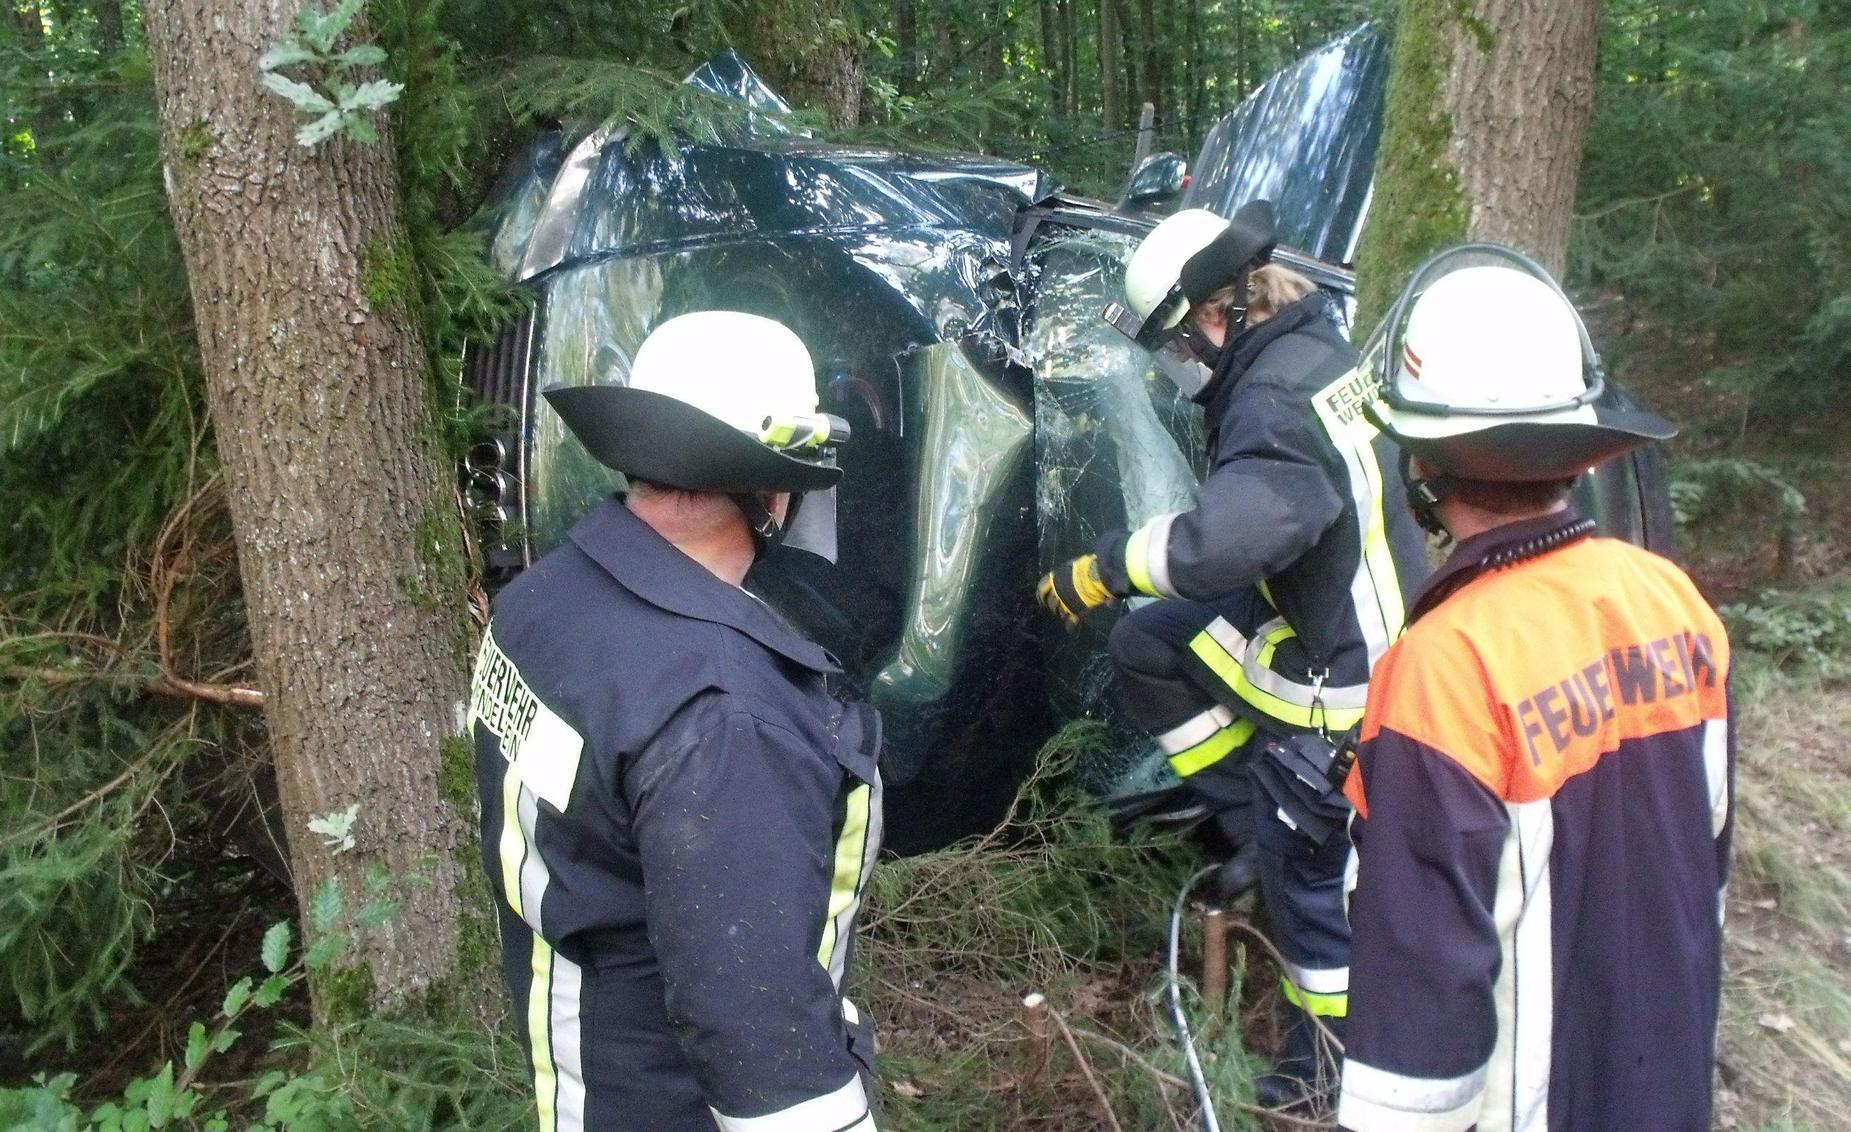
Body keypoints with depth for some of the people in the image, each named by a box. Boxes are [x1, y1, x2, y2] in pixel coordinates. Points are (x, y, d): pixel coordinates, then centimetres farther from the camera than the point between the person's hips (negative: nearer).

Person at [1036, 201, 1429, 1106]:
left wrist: (1101, 570, -28)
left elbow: (1224, 539, -43)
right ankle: (1256, 818, 19)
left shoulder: (1278, 401, -31)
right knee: (1147, 647, 10)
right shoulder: (1305, 346, -1)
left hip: (1341, 670, -9)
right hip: (1306, 609, 9)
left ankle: (1332, 1054, 28)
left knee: (1304, 868, 6)